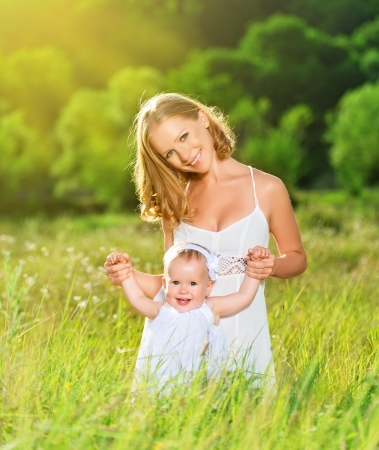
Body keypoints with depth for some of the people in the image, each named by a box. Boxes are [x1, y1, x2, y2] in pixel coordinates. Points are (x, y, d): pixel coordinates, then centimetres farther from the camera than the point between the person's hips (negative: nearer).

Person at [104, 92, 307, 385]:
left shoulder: (266, 189, -2)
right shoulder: (175, 201, 6)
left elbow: (297, 257, 9)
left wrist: (272, 266, -12)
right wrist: (131, 277, -8)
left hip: (246, 340, -1)